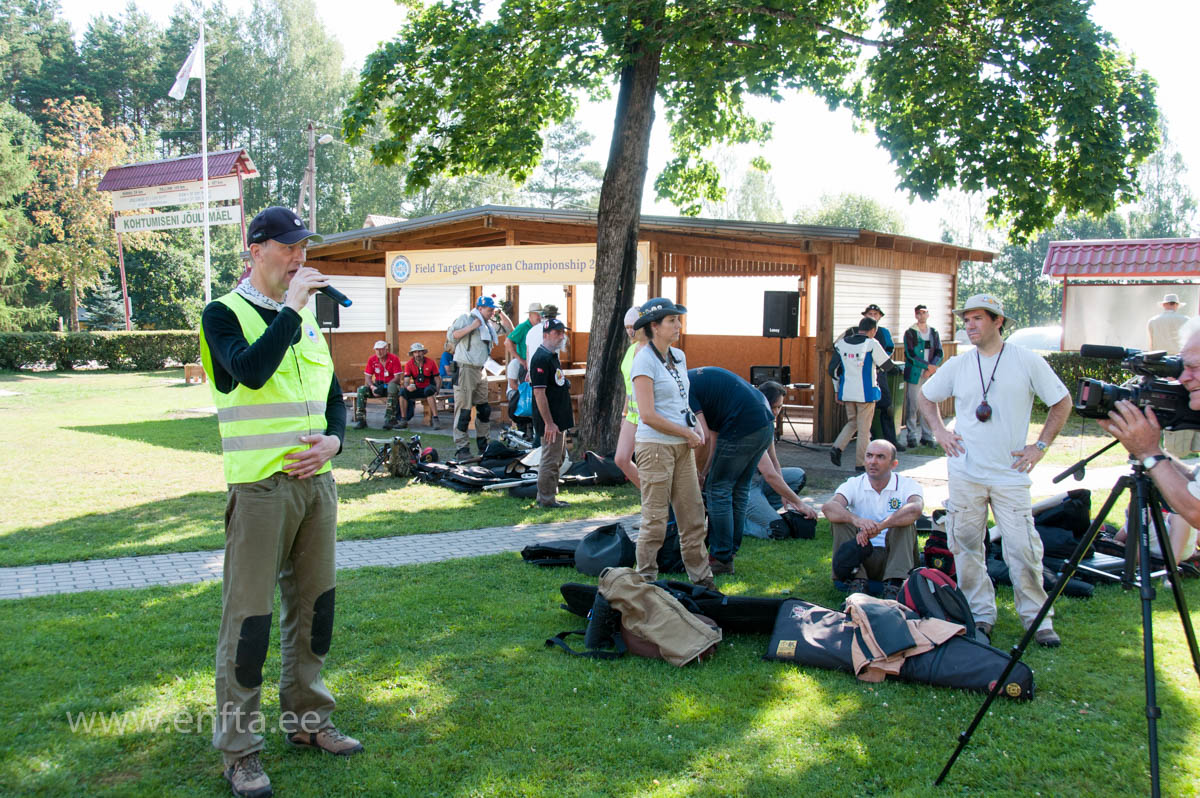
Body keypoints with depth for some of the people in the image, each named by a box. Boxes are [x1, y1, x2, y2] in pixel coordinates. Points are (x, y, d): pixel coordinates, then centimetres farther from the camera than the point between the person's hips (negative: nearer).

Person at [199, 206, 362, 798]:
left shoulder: (307, 316, 15)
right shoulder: (224, 313, -3)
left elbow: (333, 395, 20)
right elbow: (250, 371, -24)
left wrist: (332, 440, 1)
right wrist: (290, 308, -18)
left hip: (316, 482, 7)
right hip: (260, 486, -6)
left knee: (313, 604, 13)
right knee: (248, 616, -3)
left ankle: (306, 720, 29)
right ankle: (238, 748, 10)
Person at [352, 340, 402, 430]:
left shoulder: (394, 359, -11)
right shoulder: (372, 359, 1)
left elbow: (397, 378, -15)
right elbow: (367, 377, 0)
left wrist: (385, 386, -28)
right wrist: (372, 387, -22)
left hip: (391, 384, -4)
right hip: (377, 384, 4)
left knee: (392, 387, -39)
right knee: (362, 389, -21)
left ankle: (389, 419, -38)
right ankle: (360, 419, -21)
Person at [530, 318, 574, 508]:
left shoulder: (553, 356, 14)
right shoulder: (541, 358, -18)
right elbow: (539, 393, -23)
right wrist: (549, 422, -24)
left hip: (559, 420, 11)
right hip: (551, 421, -11)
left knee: (556, 459, 18)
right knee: (550, 460, -4)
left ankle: (547, 497, 27)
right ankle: (546, 500, 5)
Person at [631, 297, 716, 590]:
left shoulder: (678, 356, 12)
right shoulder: (645, 361, -12)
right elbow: (648, 415, -18)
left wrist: (696, 427, 5)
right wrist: (687, 433, -11)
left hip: (682, 446, 8)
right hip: (655, 446, -7)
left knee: (693, 514, 10)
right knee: (655, 520, -1)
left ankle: (701, 579, 20)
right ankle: (645, 580, 12)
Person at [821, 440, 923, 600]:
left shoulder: (907, 485, -2)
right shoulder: (854, 484, 1)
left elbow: (915, 509, -27)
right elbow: (828, 507, -20)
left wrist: (877, 527, -39)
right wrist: (856, 519, -41)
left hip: (895, 555, -1)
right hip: (862, 554, 1)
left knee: (905, 521, -25)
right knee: (841, 519, -19)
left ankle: (893, 586, -30)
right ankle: (857, 581, -26)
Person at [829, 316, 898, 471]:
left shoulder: (841, 343, 4)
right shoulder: (871, 344, -11)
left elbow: (833, 369, 6)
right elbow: (888, 366, -4)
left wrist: (838, 390, 16)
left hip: (847, 393, 5)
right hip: (865, 393, -5)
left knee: (852, 423, 21)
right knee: (864, 429, 5)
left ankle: (837, 448, 1)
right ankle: (861, 464, 10)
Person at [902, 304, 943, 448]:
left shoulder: (934, 332, 11)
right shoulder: (910, 332, -1)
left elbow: (939, 353, 7)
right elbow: (911, 354, -9)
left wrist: (931, 368, -9)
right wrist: (927, 365, -14)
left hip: (930, 374, 3)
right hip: (914, 374, -3)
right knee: (912, 405, -3)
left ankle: (927, 436, 11)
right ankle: (911, 436, 4)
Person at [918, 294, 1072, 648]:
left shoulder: (1027, 361, -2)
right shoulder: (957, 366, 5)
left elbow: (1062, 402, 6)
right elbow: (926, 396, 21)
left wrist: (1040, 446, 0)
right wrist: (939, 431, 6)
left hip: (1011, 474, -3)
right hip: (965, 473, 3)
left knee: (1023, 548, -5)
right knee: (966, 546, 5)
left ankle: (1038, 618, 10)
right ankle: (981, 614, 18)